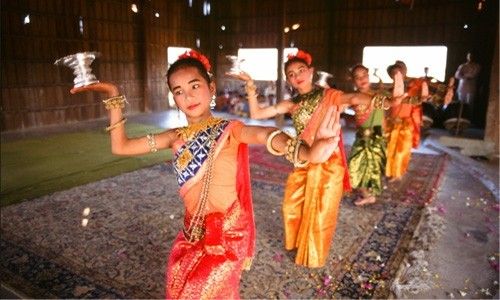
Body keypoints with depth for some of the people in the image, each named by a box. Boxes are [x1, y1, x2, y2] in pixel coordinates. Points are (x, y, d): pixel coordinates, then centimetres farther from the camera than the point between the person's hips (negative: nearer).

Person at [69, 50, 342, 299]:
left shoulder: (230, 130, -13)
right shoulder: (177, 137, 1)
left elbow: (266, 135, -34)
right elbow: (120, 147, 5)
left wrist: (306, 152, -55)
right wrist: (114, 98, -2)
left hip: (228, 231, -5)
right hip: (193, 231, 5)